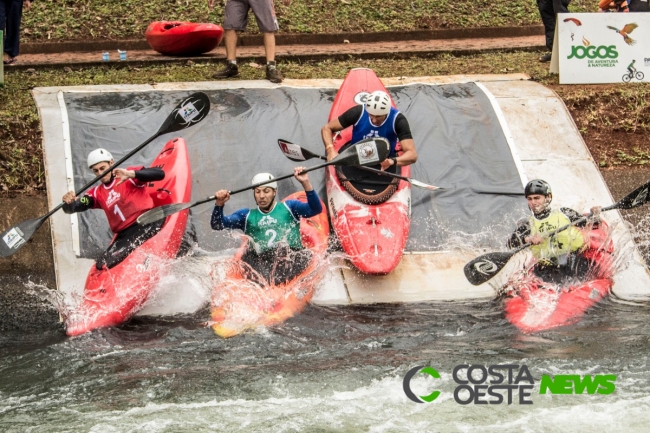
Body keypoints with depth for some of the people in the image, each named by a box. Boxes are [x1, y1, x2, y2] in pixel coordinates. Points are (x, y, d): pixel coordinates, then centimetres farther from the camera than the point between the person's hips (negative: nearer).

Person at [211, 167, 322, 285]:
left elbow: (316, 209, 3)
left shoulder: (289, 207, 18)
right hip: (261, 263, 2)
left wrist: (305, 183, -10)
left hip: (292, 260, -2)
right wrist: (219, 204, -7)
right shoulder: (247, 215, 22)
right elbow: (217, 225, 12)